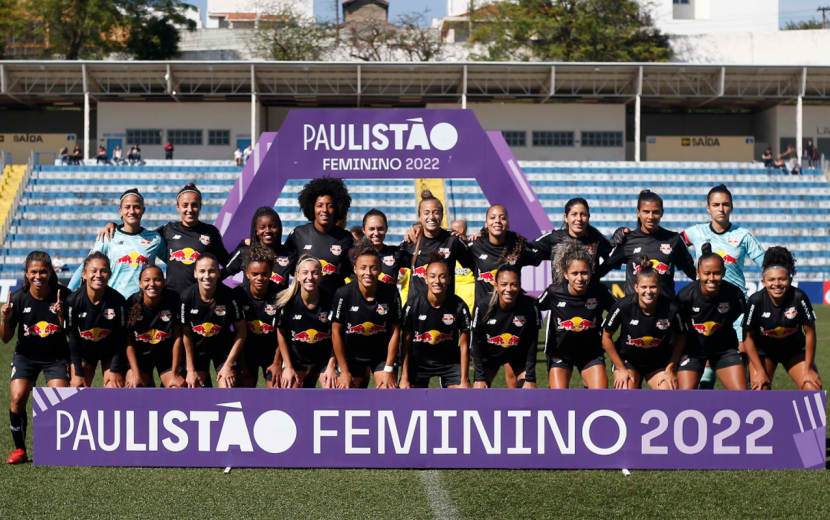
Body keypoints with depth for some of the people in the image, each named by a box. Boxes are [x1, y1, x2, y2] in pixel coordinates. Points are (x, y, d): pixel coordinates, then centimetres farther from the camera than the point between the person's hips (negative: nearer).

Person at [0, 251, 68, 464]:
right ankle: (20, 449, 2)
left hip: (56, 356, -1)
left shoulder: (62, 296, -12)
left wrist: (62, 315, -25)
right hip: (26, 355, 1)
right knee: (17, 398, -17)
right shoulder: (18, 298, -9)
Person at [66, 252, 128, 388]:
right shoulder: (73, 300, -24)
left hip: (111, 353, -1)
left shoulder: (118, 300, -25)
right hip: (83, 352, 1)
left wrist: (115, 369, -12)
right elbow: (73, 337, -14)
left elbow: (120, 336, -14)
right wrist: (78, 373, -12)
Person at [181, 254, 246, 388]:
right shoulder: (188, 297, -21)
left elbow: (241, 330, -12)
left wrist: (229, 364, -13)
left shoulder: (229, 295, -25)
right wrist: (190, 369, -5)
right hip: (197, 349, 1)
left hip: (224, 348, -1)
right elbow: (186, 333, -9)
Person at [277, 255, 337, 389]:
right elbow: (281, 334, -6)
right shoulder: (287, 302, -18)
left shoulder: (330, 301, -18)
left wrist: (331, 366, -8)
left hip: (325, 359, 0)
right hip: (296, 359, 0)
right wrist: (288, 367, -5)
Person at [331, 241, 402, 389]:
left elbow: (395, 331, -8)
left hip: (382, 354, 1)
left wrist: (388, 369, -9)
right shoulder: (343, 294, -21)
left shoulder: (391, 293, -18)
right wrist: (344, 371, -10)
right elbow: (336, 332, -12)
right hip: (351, 355, -1)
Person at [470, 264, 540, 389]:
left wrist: (530, 378, -18)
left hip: (519, 355, 0)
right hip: (489, 355, 0)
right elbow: (477, 343, -16)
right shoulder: (483, 307, -28)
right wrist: (480, 377, -15)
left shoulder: (530, 306, -29)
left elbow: (531, 345, -19)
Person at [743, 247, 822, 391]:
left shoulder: (799, 297, -26)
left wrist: (808, 369, -10)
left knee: (813, 390, -13)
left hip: (795, 350, 1)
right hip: (763, 351, -1)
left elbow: (810, 333, -13)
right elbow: (748, 337, -14)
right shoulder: (756, 301, -26)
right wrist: (760, 371, -13)